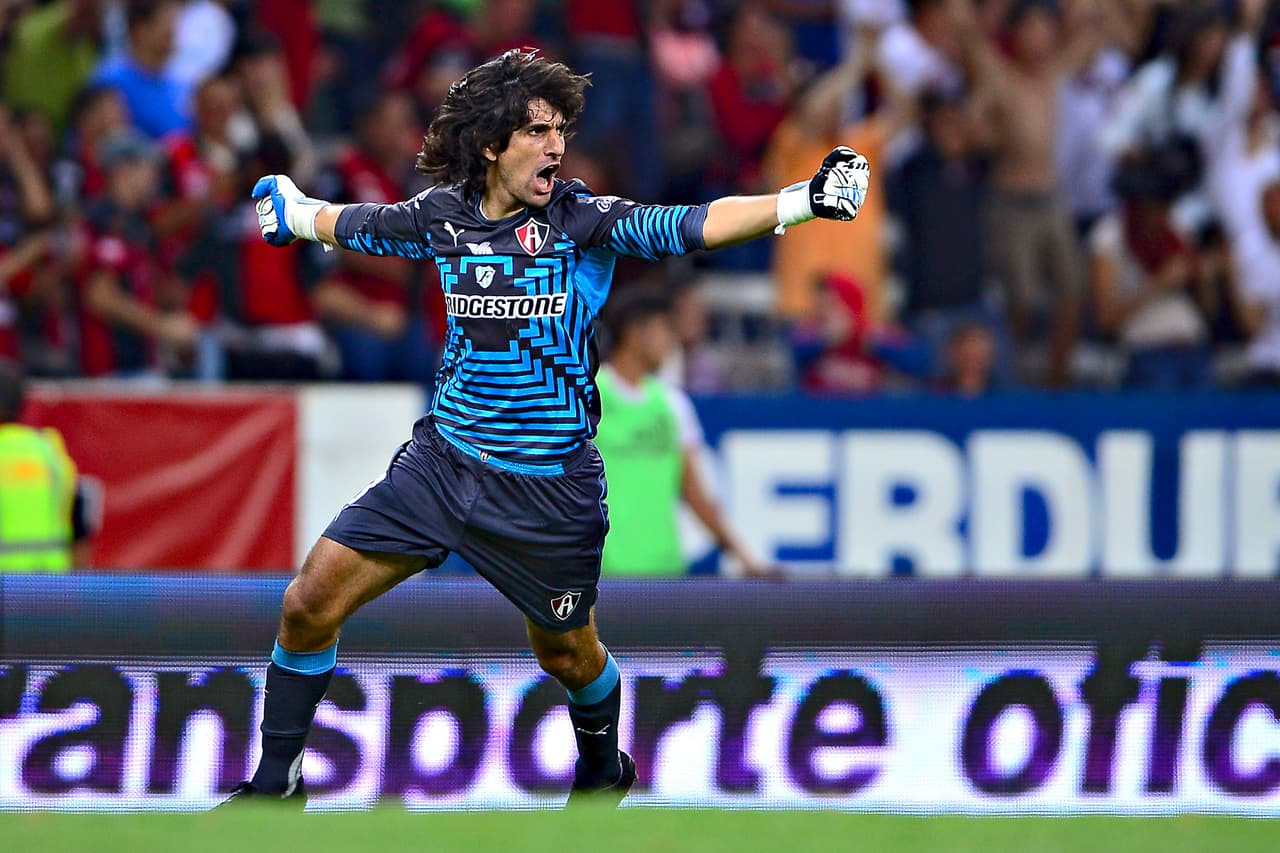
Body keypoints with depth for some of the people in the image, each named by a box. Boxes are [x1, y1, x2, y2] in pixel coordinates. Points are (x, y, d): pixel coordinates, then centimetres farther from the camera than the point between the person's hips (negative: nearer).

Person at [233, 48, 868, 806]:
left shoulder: (582, 221, -14)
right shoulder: (441, 215, -3)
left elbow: (690, 226, -26)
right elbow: (356, 226, 19)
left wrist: (804, 200, -39)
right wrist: (296, 210, 35)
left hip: (548, 488, -3)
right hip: (441, 460, 3)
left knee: (568, 657, 14)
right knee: (310, 604, -4)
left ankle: (604, 769, 46)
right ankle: (276, 781, 13)